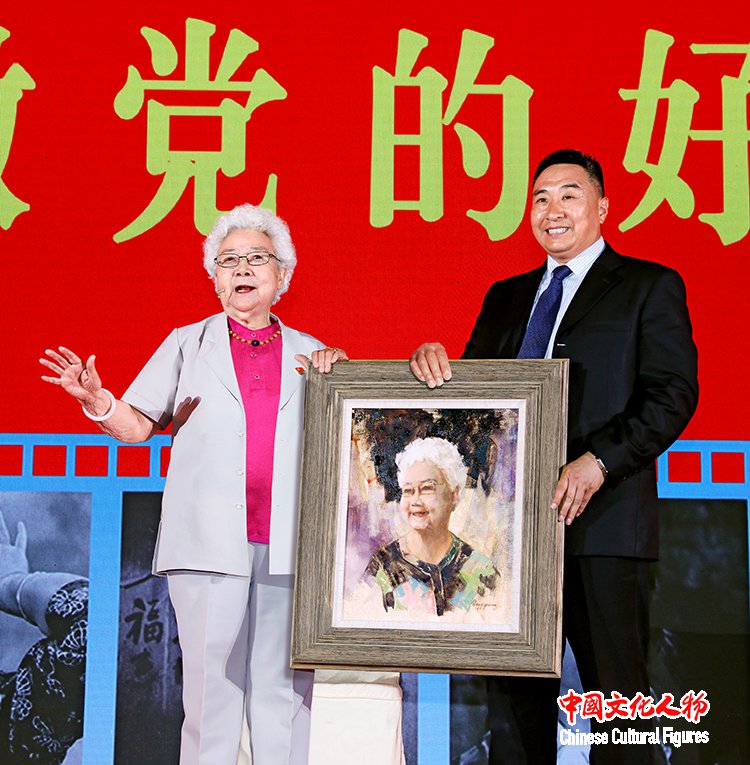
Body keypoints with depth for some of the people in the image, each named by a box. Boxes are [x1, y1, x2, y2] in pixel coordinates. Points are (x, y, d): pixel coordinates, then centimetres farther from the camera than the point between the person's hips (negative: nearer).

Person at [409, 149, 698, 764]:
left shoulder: (650, 286, 5)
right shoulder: (506, 297, 21)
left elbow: (673, 395, -6)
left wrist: (596, 462, -19)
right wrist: (434, 360, -6)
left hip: (600, 515, -5)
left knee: (615, 685, -2)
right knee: (514, 689, 6)